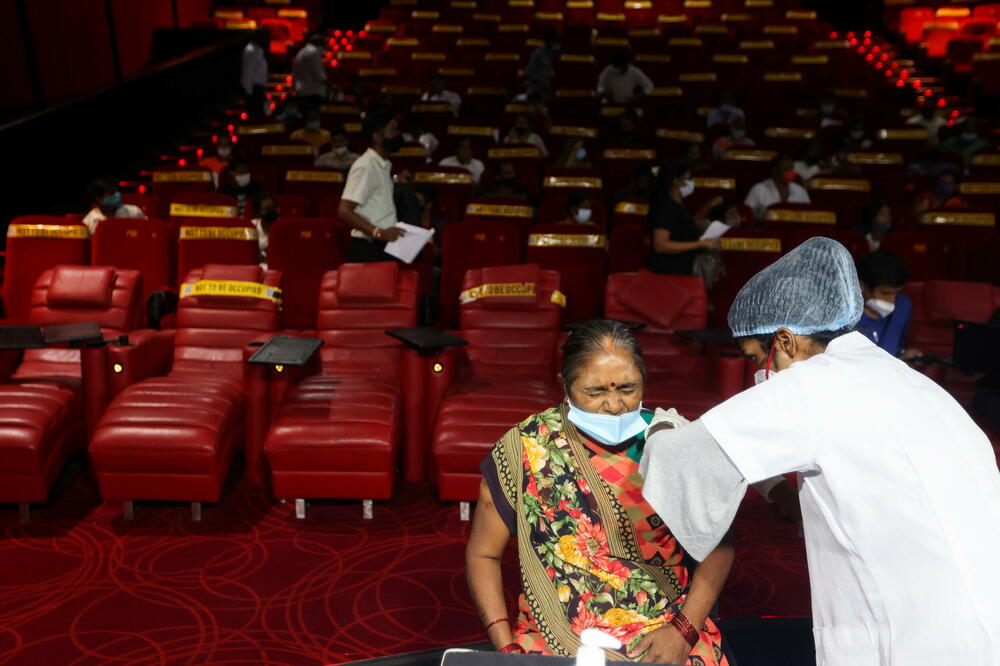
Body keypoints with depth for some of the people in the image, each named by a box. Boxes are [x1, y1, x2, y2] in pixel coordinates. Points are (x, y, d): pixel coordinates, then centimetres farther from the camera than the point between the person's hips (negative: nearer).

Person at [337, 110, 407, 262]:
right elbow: (344, 211, -21)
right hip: (368, 249, -9)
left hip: (383, 248, 9)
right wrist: (378, 232, -26)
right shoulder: (365, 166, -13)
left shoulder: (384, 165, 15)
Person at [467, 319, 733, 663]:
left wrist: (684, 628, -9)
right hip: (554, 637, -1)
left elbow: (718, 544, 3)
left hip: (665, 635, 2)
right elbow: (483, 554, 2)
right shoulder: (525, 449, -6)